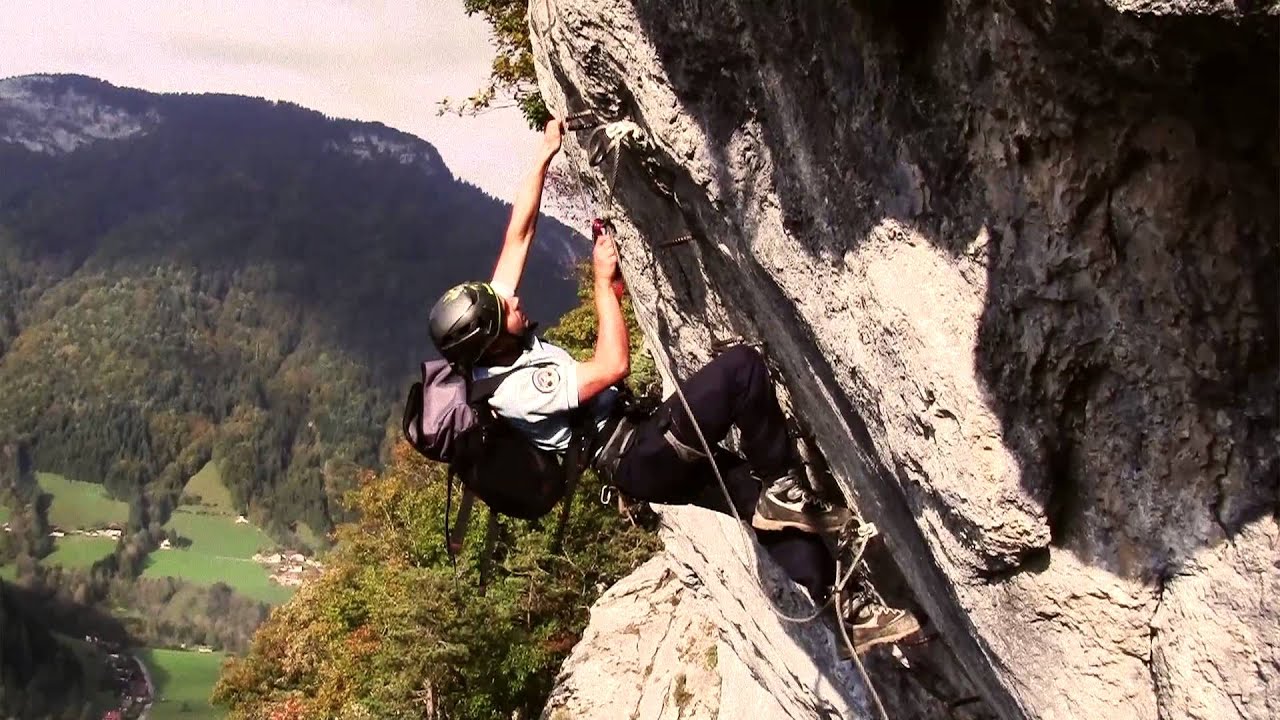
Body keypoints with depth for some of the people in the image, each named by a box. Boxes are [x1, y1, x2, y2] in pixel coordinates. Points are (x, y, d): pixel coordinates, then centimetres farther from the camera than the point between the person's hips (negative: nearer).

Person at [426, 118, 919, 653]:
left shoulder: (485, 334, 1)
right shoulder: (515, 390, -24)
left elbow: (519, 235, 5)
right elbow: (613, 366, -21)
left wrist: (544, 155, 3)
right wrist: (604, 280, -12)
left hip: (639, 455, 9)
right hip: (638, 459, -9)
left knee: (775, 514, 2)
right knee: (741, 367, -22)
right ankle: (786, 490, -10)